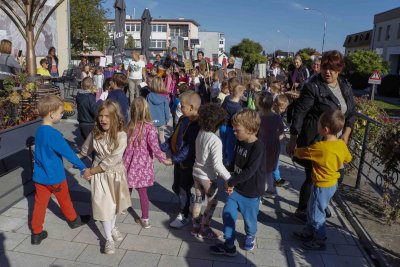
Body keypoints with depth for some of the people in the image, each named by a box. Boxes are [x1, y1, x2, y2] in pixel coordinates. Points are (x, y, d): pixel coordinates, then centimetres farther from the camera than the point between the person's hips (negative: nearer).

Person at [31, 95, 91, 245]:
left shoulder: (40, 131, 0)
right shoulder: (53, 134, -25)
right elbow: (68, 152, -23)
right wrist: (83, 168, -16)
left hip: (40, 176, 6)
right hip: (55, 176, -6)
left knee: (40, 204, 13)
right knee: (64, 200, 16)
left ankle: (36, 234, 22)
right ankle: (74, 220, 39)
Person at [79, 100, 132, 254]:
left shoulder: (121, 136, -23)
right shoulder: (95, 133, -11)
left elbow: (111, 161, -23)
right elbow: (85, 150, 11)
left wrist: (91, 171, -16)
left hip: (115, 173, -1)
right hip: (99, 174, 1)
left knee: (115, 202, 19)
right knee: (104, 204, 3)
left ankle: (113, 227, 46)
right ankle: (109, 239, 19)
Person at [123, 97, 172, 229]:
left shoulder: (130, 126, -8)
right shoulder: (149, 127, -15)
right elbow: (155, 147, -19)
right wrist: (164, 159, -7)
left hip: (131, 163, 2)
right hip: (143, 165, -2)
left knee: (127, 188, 22)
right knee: (143, 192, 9)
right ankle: (145, 219, 19)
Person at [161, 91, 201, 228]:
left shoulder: (197, 124, -25)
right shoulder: (183, 119, 4)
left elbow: (190, 147, -29)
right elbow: (174, 137, 12)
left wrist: (174, 158, -30)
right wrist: (161, 148, 3)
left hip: (188, 163, -8)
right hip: (179, 161, 9)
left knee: (183, 190, 7)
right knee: (176, 187, 22)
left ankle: (184, 216, 28)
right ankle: (187, 204, 48)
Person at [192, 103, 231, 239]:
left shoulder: (200, 134, -7)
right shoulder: (216, 141, -27)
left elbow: (199, 152, 3)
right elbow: (218, 165, -29)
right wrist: (229, 178, -23)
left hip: (196, 172, 6)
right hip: (208, 177, -6)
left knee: (198, 199, 21)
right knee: (212, 203, 14)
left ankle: (196, 226, 37)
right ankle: (204, 230, 27)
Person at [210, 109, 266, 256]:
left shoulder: (258, 147, -25)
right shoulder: (240, 142, -1)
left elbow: (249, 171, -29)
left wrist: (230, 182, -22)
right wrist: (230, 181, 2)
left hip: (251, 192, -6)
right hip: (236, 188, 6)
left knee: (249, 218, 15)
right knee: (227, 213, 2)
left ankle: (250, 236, 47)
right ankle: (229, 245, 17)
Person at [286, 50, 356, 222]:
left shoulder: (346, 87, 6)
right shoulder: (312, 87, -14)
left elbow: (351, 113, 12)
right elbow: (299, 113, -14)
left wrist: (346, 134, -2)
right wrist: (293, 139, -15)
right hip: (314, 141, -6)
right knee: (313, 177, 2)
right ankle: (301, 211, 21)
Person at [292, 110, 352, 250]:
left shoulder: (319, 147, -29)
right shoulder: (342, 144, -6)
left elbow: (300, 153, -14)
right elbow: (347, 159, 13)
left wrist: (294, 150, 7)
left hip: (322, 186, -8)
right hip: (332, 183, 8)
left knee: (316, 214, 11)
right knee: (311, 210, 23)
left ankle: (320, 241, 27)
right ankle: (308, 232, 39)